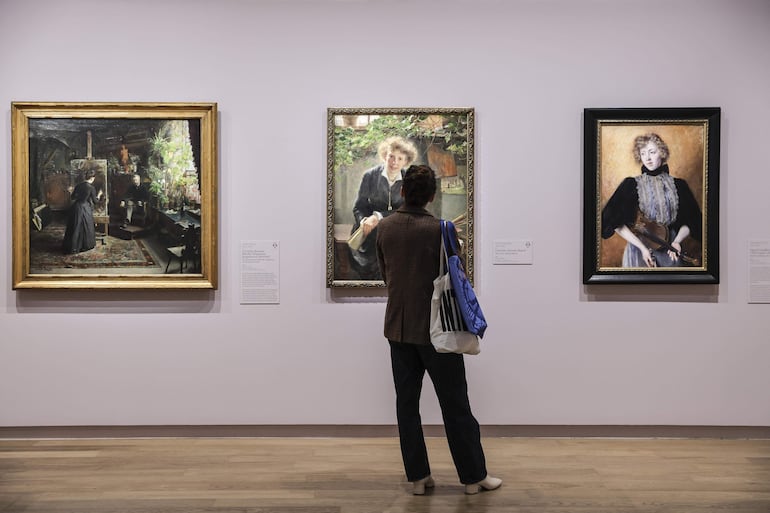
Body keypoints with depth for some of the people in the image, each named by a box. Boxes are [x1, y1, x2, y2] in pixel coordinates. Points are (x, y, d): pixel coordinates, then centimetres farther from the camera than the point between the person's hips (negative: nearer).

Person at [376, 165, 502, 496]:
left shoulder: (384, 228, 1)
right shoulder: (439, 229, -15)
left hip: (398, 327, 5)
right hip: (434, 328, -4)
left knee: (407, 403, 10)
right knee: (455, 405, 6)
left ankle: (418, 476, 16)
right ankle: (474, 476, 17)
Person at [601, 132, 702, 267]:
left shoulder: (678, 185, 6)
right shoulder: (631, 185, -2)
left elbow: (689, 222, 10)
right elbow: (616, 223, -10)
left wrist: (677, 241, -9)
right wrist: (642, 247, -17)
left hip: (670, 253, 2)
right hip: (639, 251, -2)